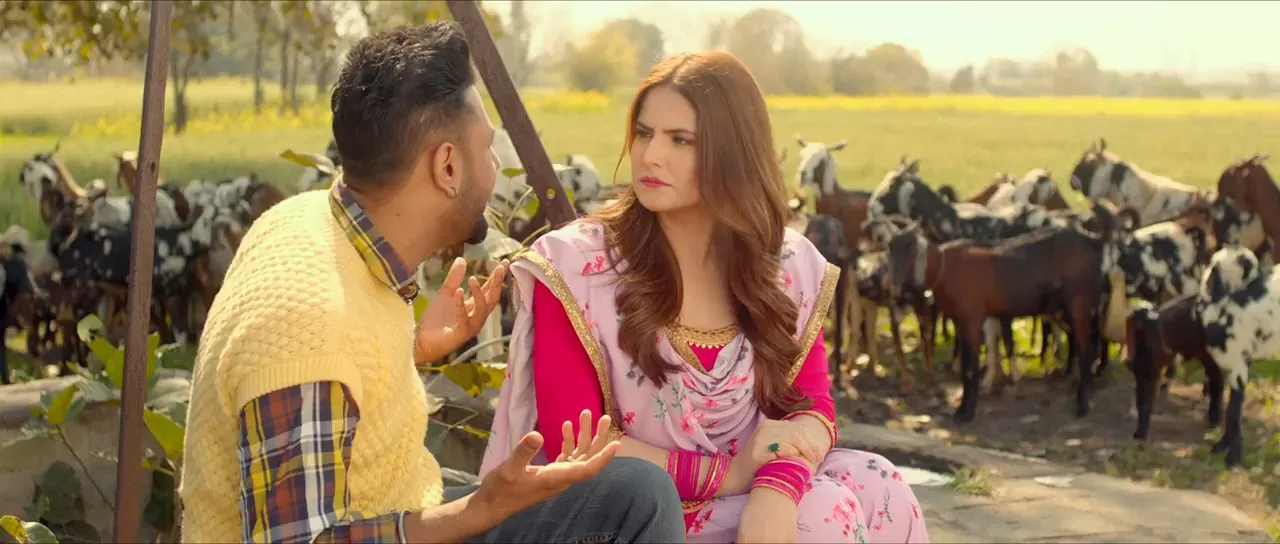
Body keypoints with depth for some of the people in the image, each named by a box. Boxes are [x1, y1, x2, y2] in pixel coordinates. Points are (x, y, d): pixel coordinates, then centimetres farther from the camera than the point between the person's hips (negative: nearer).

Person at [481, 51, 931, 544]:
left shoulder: (788, 267, 0)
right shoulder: (575, 266, -12)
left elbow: (814, 406, -4)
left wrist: (777, 485, -27)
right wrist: (726, 472, -19)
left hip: (758, 499, 4)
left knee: (878, 489, -21)